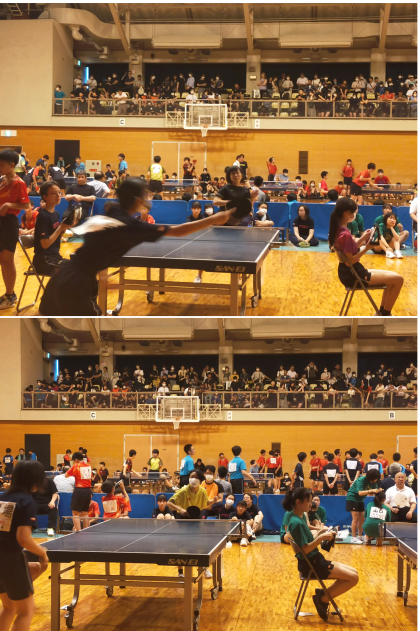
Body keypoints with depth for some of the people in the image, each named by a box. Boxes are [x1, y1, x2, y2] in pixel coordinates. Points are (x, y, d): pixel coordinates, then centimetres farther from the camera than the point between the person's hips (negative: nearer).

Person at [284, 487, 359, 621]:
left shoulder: (301, 517, 8)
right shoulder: (296, 523, -22)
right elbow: (305, 549, -23)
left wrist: (320, 532, 2)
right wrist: (322, 537, -24)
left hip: (315, 561, 10)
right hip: (310, 565, -10)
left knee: (353, 573, 12)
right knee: (353, 578, -10)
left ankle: (323, 594, 8)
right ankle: (323, 598, 0)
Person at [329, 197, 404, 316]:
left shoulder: (338, 230, 5)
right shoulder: (345, 234, -24)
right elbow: (350, 261, -24)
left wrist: (363, 238, 4)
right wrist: (367, 248, -24)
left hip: (350, 272, 10)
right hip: (353, 275, -10)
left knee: (392, 276, 22)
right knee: (398, 279, -8)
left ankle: (382, 312, 23)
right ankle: (385, 315, 3)